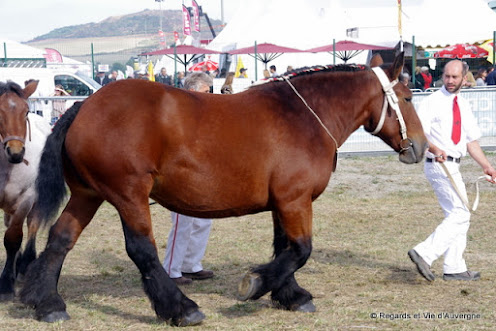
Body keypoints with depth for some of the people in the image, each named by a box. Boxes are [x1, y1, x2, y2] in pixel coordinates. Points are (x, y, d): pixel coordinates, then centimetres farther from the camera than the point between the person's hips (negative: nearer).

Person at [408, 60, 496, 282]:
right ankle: (424, 253, -17)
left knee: (457, 215, 12)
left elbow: (471, 141, 18)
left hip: (452, 167, 9)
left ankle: (454, 269, 19)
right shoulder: (433, 102, -8)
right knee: (460, 215, -14)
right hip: (439, 164, -9)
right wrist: (434, 149, -32)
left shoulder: (464, 106, 15)